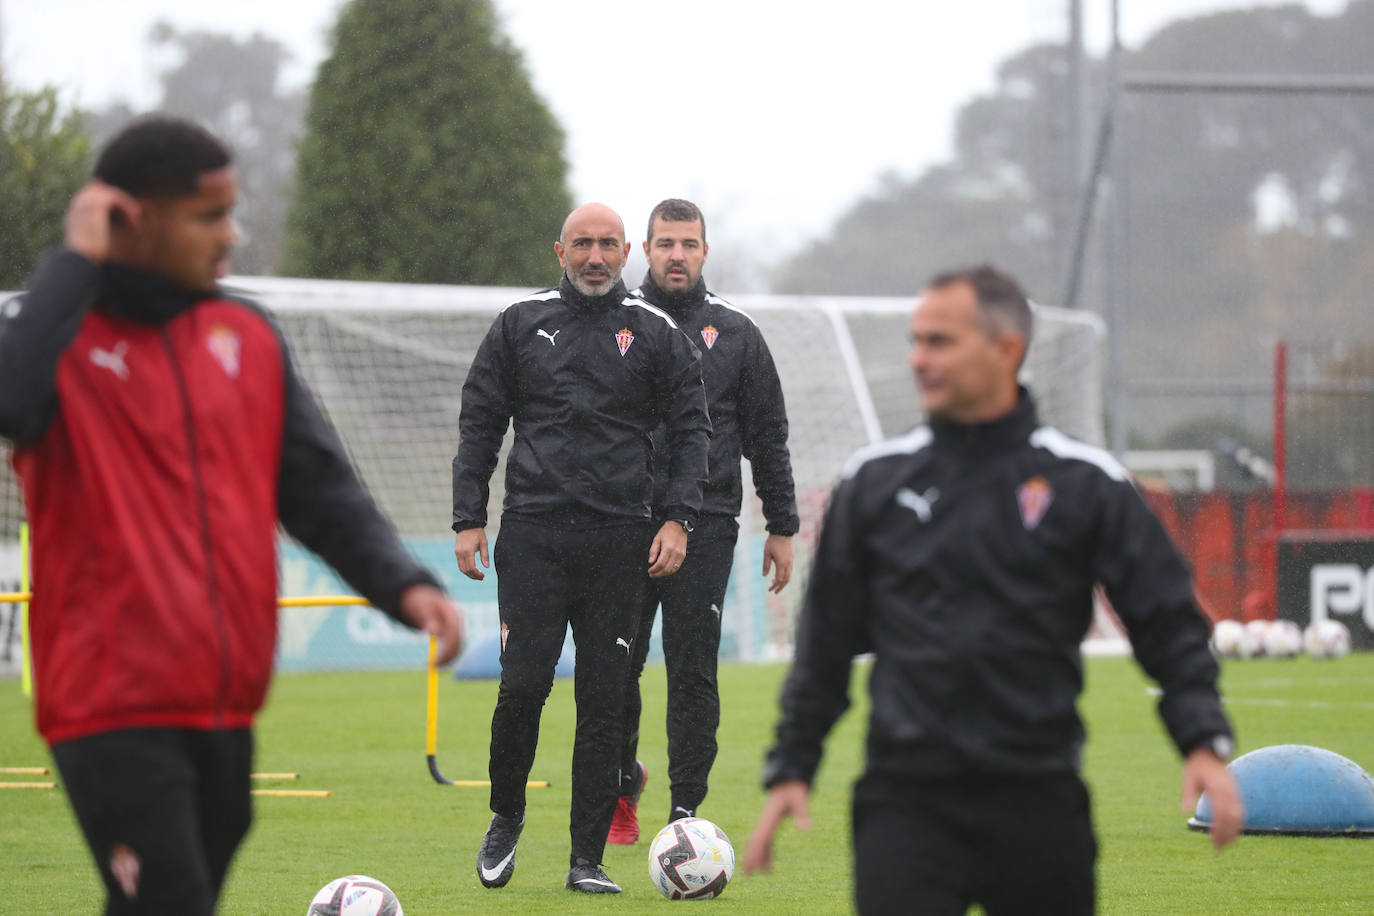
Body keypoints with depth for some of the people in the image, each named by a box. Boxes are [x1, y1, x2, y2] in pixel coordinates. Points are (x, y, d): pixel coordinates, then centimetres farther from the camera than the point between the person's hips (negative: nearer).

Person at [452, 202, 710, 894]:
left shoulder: (655, 333, 7)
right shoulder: (520, 325, 9)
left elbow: (690, 428, 9)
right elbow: (479, 424, 11)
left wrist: (678, 518, -3)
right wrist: (468, 519, 3)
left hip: (618, 542, 0)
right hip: (532, 532, 0)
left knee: (603, 699, 0)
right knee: (523, 686, -8)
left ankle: (587, 858, 5)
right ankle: (505, 817, 17)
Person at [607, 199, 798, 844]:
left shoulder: (735, 334, 8)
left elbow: (766, 436, 11)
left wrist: (782, 527, 8)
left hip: (704, 528, 0)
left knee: (693, 674, -4)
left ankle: (686, 809, 1)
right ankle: (622, 784, 26)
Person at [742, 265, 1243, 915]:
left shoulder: (1087, 484, 3)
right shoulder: (874, 482, 9)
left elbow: (1168, 624, 4)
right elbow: (825, 644, 15)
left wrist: (1203, 742, -9)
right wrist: (791, 768, 10)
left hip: (1039, 805, 0)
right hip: (905, 803, 0)